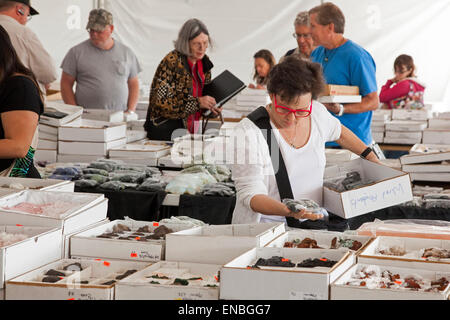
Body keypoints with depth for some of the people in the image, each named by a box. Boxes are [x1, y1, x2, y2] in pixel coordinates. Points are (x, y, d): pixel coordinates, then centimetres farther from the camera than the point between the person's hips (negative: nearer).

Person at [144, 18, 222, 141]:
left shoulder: (204, 62, 8)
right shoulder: (171, 62, -14)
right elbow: (160, 102, -20)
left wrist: (209, 108, 0)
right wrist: (197, 102, -23)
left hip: (190, 128, 7)